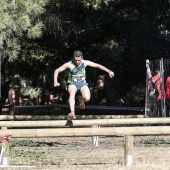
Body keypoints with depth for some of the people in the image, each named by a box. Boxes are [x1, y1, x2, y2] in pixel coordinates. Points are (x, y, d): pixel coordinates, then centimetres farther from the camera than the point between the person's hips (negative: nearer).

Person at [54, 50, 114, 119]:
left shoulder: (85, 63, -9)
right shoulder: (69, 64, -14)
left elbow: (98, 65, 1)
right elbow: (57, 71, -9)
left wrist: (108, 71, -2)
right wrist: (55, 82, -23)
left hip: (82, 83, 2)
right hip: (72, 83, -2)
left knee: (87, 98, -26)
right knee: (72, 94, -36)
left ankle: (81, 99, 13)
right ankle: (72, 113, -49)